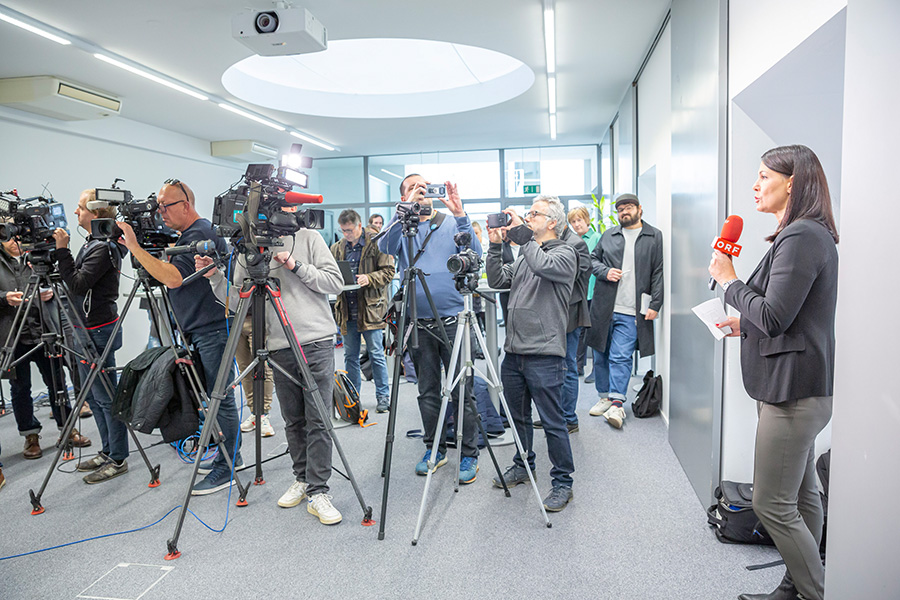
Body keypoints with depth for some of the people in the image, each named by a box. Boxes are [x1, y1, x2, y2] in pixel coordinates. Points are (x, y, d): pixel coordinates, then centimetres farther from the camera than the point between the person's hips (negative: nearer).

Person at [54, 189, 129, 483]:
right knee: (93, 395, 16)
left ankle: (118, 459, 7)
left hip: (98, 331, -10)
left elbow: (78, 284, -21)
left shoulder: (103, 248, -16)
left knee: (106, 396, -3)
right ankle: (108, 451, 27)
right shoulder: (93, 244, 13)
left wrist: (62, 250, -19)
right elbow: (76, 280, 16)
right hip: (88, 330, 10)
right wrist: (60, 253, 7)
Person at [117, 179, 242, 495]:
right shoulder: (189, 235, 18)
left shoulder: (201, 234, -16)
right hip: (200, 331, 11)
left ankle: (227, 468, 4)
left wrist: (135, 247, -22)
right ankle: (229, 455, 27)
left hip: (212, 331, -11)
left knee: (220, 398, -5)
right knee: (216, 396, 15)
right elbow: (169, 272, 24)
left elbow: (173, 278, -26)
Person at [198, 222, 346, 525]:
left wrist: (297, 266, -11)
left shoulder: (308, 239, 3)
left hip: (316, 343, -3)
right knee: (293, 421, 11)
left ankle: (317, 492, 1)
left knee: (318, 421, -5)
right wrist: (214, 277, -3)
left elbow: (336, 282, -3)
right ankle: (302, 479, 26)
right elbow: (237, 301, 10)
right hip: (279, 348, 3)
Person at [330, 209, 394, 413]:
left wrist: (369, 278, -21)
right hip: (346, 310, 5)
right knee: (350, 356, 11)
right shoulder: (337, 248, 13)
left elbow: (388, 271, -6)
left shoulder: (376, 244, -3)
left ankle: (383, 396, 13)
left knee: (376, 354, 1)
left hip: (370, 308, -5)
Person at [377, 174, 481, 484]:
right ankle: (435, 449, 28)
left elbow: (474, 254, -9)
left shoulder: (451, 225, 7)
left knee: (462, 391, 0)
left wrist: (460, 215, -19)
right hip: (419, 324, 2)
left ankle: (469, 454, 14)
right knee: (427, 391, 12)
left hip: (454, 320, -2)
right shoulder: (402, 229, 9)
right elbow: (385, 246, -13)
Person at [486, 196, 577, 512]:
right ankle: (522, 466, 37)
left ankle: (563, 483, 13)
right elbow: (497, 280, 12)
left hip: (544, 355, -7)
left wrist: (521, 233, -19)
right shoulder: (524, 255, 19)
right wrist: (496, 246, 3)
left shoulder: (565, 254, -4)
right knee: (518, 416, 19)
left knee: (553, 422, 0)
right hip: (513, 352, 8)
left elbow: (542, 265, -25)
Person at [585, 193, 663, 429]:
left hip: (631, 311, -4)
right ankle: (605, 397, 23)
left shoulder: (655, 237, 4)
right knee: (600, 354, 9)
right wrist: (605, 271, -2)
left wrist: (655, 304, -6)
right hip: (603, 306, 4)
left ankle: (616, 404, -4)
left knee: (621, 356, -9)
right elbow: (593, 258, 20)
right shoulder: (608, 235, 13)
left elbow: (659, 273, 1)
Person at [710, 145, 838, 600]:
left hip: (794, 389, -11)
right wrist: (745, 324, 14)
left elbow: (773, 316, -23)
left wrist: (729, 281, -11)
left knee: (772, 503, -3)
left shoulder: (801, 237, -18)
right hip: (797, 387, 11)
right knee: (801, 494, 19)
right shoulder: (806, 234, 15)